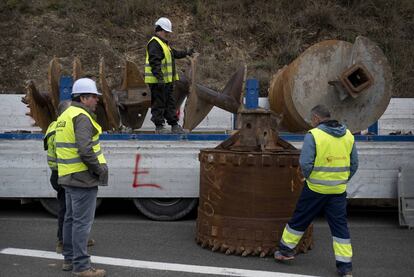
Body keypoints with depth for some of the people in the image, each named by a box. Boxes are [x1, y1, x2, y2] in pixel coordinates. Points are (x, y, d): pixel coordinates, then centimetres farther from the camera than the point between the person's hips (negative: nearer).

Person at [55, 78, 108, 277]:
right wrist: (99, 168, -14)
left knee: (71, 218, 16)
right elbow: (85, 149, -26)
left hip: (68, 177, 10)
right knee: (82, 221, -6)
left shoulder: (64, 116, 16)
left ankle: (69, 260, 26)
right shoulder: (82, 117, -15)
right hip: (83, 177, -10)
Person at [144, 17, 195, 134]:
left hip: (167, 80, 11)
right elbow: (154, 62, -24)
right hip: (158, 81, -11)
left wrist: (186, 53, 32)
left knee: (170, 103, 14)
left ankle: (174, 125, 20)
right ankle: (159, 127, 2)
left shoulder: (164, 43, 19)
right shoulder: (154, 43, -15)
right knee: (158, 104, -4)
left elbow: (174, 53, 35)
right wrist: (159, 77, -30)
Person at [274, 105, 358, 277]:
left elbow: (305, 163, -17)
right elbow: (354, 164, 9)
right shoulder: (348, 135, 5)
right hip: (339, 191, 4)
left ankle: (286, 249, 28)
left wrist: (309, 177, 1)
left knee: (299, 219, 13)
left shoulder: (313, 135, -13)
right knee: (340, 225, 9)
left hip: (315, 189, -4)